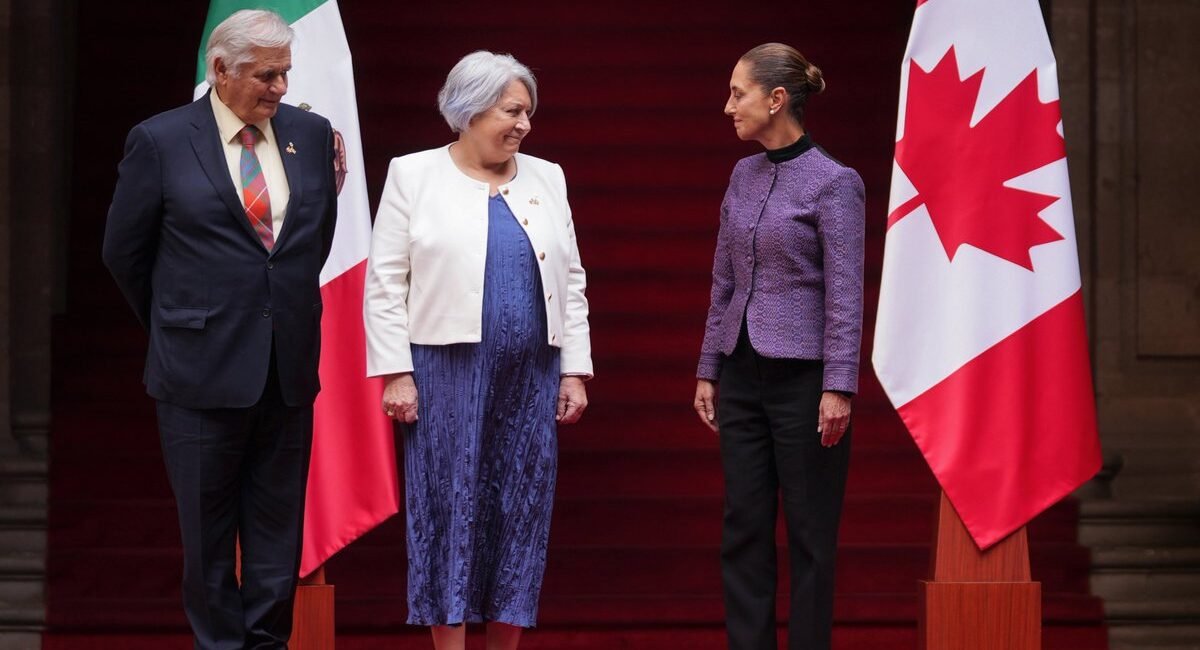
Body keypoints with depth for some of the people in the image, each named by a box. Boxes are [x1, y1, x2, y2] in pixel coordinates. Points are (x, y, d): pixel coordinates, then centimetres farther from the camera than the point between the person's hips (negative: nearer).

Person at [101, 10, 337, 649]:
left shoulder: (310, 134, 5)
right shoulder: (160, 141, -5)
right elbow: (124, 251, 3)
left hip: (289, 369, 3)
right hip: (203, 372, -3)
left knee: (277, 530, 8)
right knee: (208, 531, 5)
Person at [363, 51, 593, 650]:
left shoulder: (546, 179, 11)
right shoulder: (413, 175, 0)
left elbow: (571, 282, 12)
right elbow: (385, 282, -3)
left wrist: (574, 370, 6)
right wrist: (395, 372, -9)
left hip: (530, 376, 4)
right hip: (447, 374, -4)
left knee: (520, 511, 5)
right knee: (449, 508, -1)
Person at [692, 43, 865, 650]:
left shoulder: (833, 183, -10)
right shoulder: (743, 176, 9)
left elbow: (845, 294, -13)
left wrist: (838, 389, -17)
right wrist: (708, 370, 13)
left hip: (802, 375, -7)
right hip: (743, 374, 7)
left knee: (809, 532, 1)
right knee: (743, 526, 7)